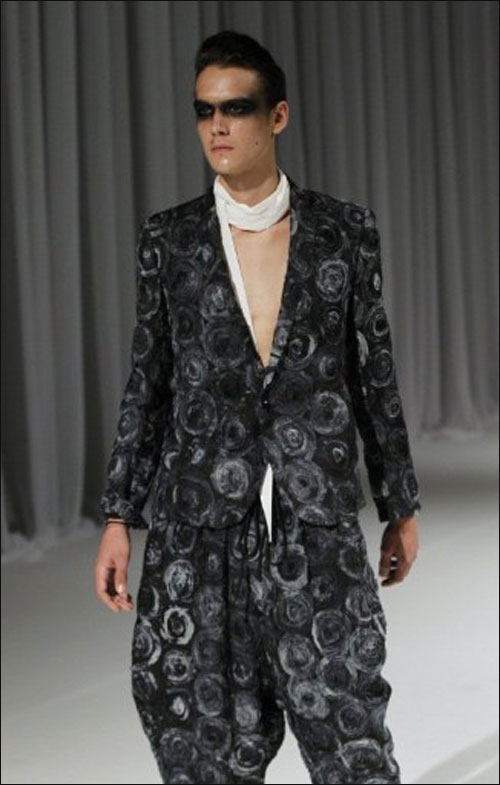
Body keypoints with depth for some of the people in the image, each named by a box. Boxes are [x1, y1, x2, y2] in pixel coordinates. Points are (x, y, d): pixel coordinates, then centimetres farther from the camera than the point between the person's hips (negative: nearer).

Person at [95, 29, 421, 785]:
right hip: (200, 523, 1)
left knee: (347, 722, -5)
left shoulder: (345, 230, 3)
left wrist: (401, 508, 10)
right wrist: (119, 517, 4)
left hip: (319, 520, -1)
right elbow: (148, 383, 8)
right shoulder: (168, 239, 5)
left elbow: (375, 374, 8)